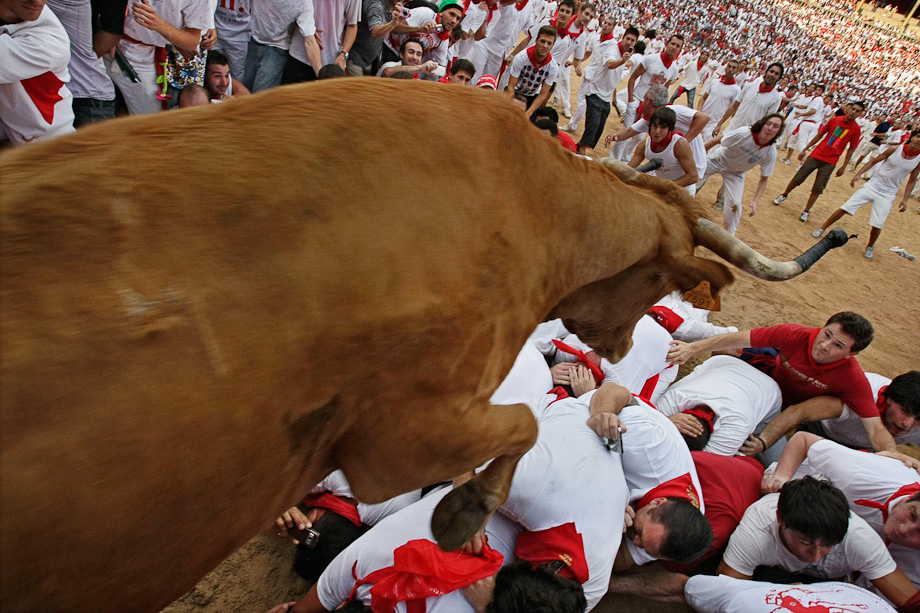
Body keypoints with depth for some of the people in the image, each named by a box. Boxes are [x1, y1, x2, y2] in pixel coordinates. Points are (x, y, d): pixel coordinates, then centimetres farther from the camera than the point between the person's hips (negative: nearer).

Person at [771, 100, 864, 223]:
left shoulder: (856, 129, -5)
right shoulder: (835, 120, -1)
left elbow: (851, 149, 2)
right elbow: (820, 135, 8)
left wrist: (843, 167, 1)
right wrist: (805, 149, 7)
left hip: (830, 162, -1)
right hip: (816, 155, 1)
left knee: (818, 189, -3)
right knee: (797, 179, 3)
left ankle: (806, 212, 11)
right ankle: (784, 195, 28)